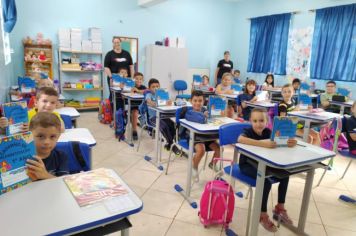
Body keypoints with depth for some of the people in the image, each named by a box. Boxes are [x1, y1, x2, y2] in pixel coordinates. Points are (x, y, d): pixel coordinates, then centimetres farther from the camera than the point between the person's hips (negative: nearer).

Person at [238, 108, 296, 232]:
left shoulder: (268, 132, -6)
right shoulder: (248, 132, -22)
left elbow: (282, 140, -12)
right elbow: (240, 139, -46)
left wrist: (291, 142, -37)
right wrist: (263, 143, -55)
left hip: (263, 163, 6)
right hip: (247, 164, -6)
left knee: (285, 175, -3)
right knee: (266, 181, -26)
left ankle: (280, 208, 15)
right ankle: (262, 214, -7)